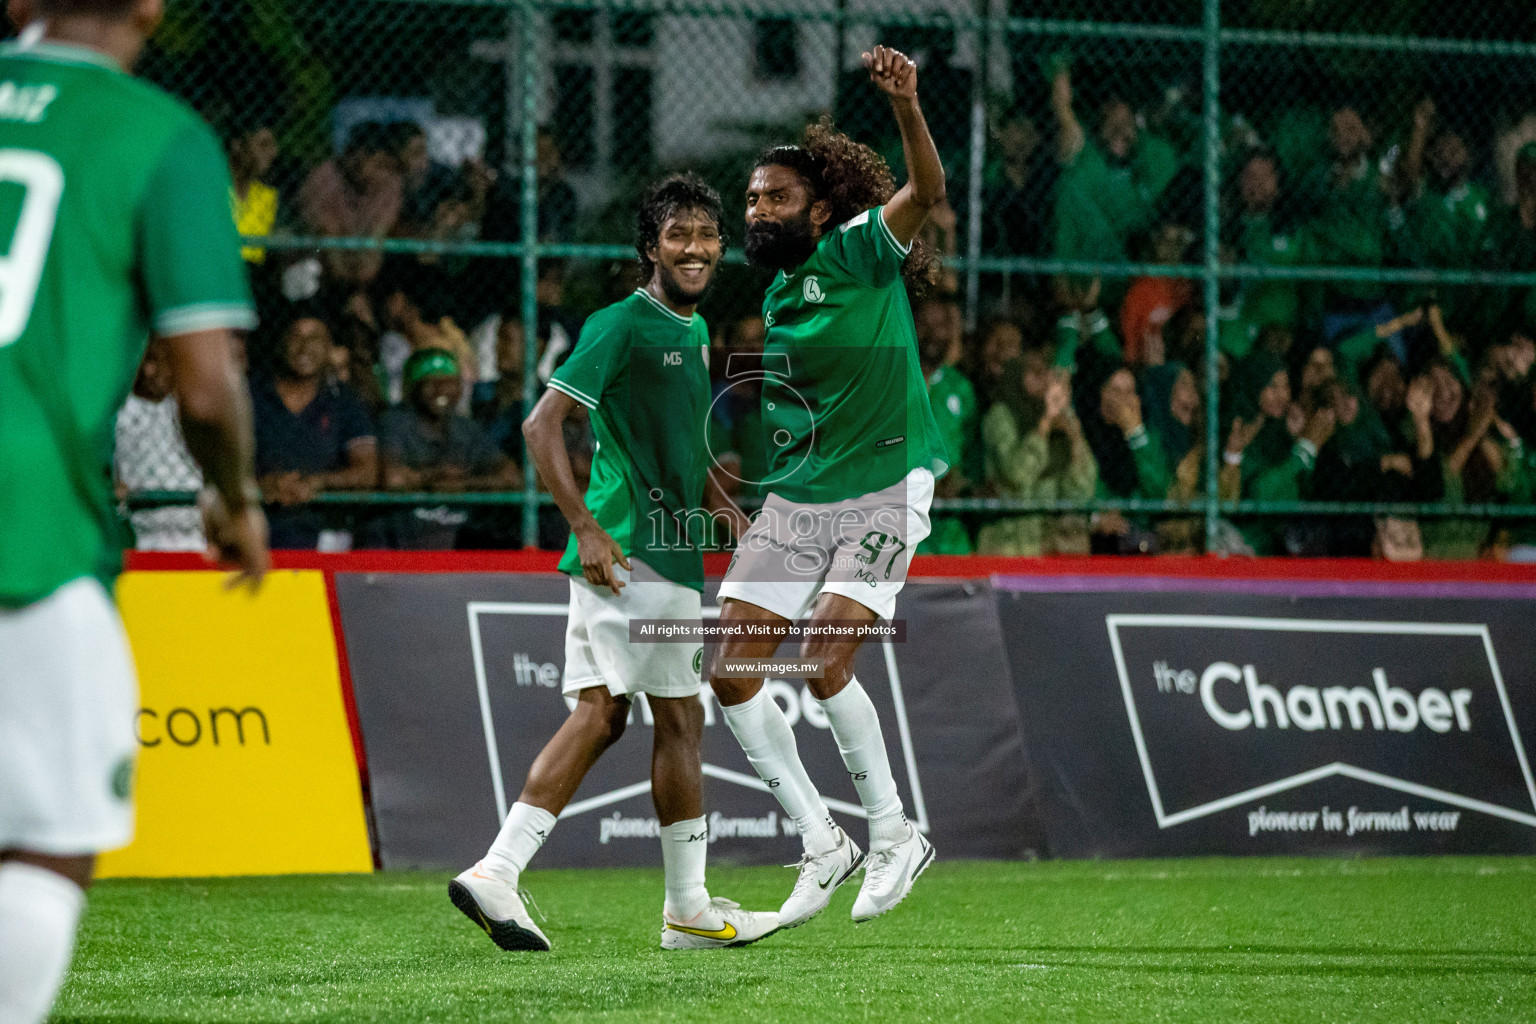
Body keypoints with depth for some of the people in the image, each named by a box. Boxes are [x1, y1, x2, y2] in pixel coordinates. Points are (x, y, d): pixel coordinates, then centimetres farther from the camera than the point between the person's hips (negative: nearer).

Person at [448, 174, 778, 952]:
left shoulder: (694, 331, 18)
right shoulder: (622, 325, -10)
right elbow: (542, 425, -16)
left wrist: (724, 506, 17)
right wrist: (587, 527, -22)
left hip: (668, 549, 9)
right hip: (636, 553, -9)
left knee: (600, 715, 4)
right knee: (680, 720, -2)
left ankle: (497, 873, -1)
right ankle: (689, 909, 6)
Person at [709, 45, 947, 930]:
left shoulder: (858, 253, -8)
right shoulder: (777, 294, 13)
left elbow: (926, 193, -27)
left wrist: (907, 107, -43)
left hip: (882, 495, -8)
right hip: (793, 501, 8)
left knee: (826, 665, -21)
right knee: (732, 673, -1)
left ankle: (896, 838, -2)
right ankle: (823, 844, 11)